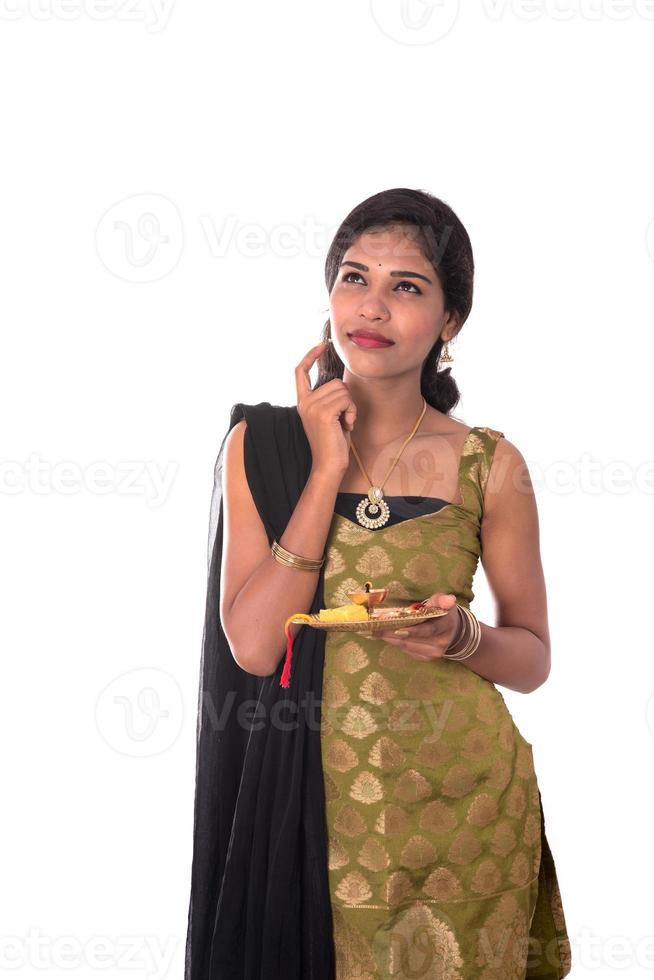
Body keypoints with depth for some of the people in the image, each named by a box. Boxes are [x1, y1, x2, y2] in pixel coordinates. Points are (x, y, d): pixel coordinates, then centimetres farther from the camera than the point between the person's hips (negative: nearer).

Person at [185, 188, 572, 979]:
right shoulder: (263, 444, -3)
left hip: (462, 801, 0)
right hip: (320, 793, 0)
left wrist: (462, 636, -20)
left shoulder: (490, 465, -5)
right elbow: (254, 645, -13)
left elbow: (533, 658, 2)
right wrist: (327, 468, -16)